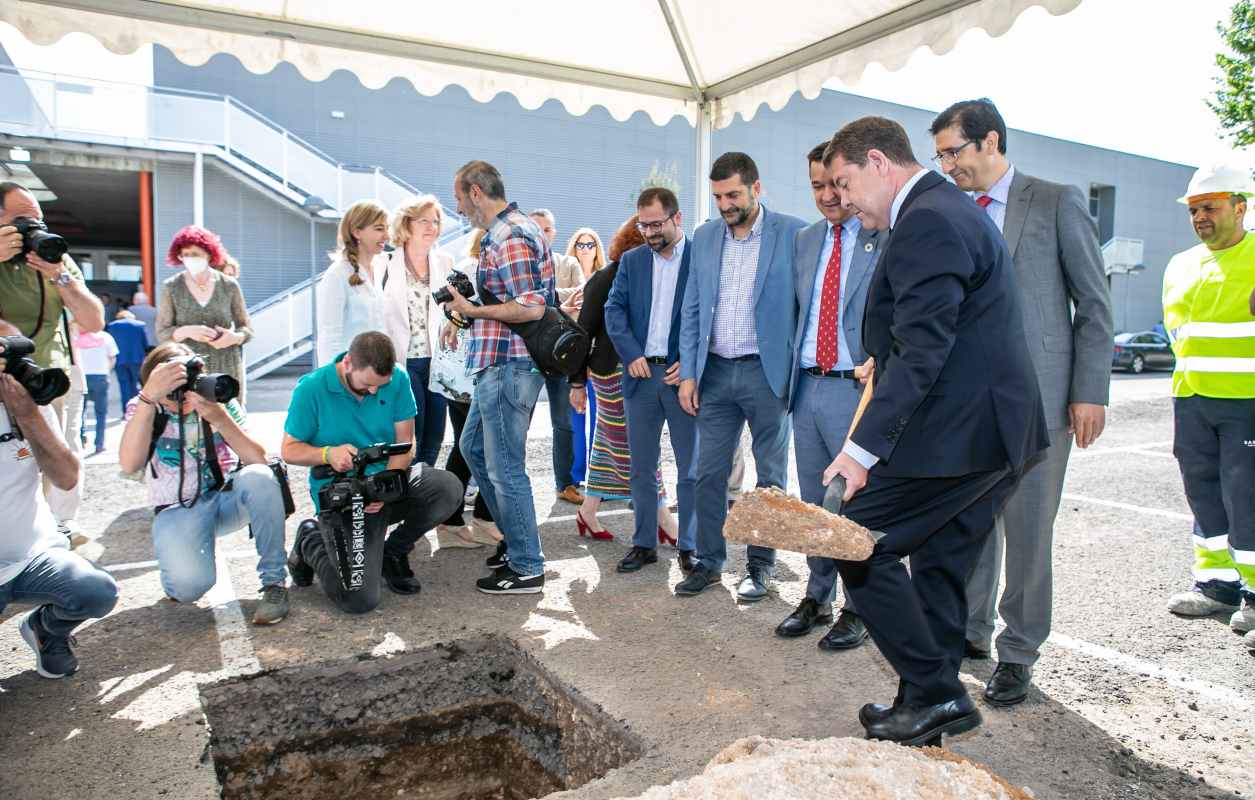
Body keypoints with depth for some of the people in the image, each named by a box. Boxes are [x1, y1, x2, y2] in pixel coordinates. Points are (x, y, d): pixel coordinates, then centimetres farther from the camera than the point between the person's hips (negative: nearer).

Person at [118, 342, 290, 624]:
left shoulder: (218, 398, -4)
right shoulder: (142, 408, -4)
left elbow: (258, 460, -14)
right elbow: (130, 465, -25)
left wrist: (220, 419, -29)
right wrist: (148, 398, -33)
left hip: (229, 497, 1)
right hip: (178, 510, -1)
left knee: (258, 477, -34)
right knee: (189, 585, -29)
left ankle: (274, 582, -20)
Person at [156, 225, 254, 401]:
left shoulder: (229, 285, 5)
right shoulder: (171, 287, 4)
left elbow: (247, 329, 10)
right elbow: (162, 333, 4)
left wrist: (235, 337, -13)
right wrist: (187, 331, -16)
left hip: (227, 370, 0)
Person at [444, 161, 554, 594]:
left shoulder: (507, 239, -17)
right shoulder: (518, 227, 16)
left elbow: (531, 309, -24)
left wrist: (472, 310, -15)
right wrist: (472, 307, 12)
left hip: (508, 366, -11)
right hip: (500, 364, 11)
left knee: (504, 468, -2)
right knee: (474, 447, 22)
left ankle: (526, 567, 10)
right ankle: (516, 536, 31)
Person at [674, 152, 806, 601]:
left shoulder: (793, 234, -4)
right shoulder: (705, 237, 9)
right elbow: (692, 310, 10)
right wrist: (688, 373, 3)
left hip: (768, 372, -3)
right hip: (715, 371, 4)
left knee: (770, 477, 7)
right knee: (709, 474, 7)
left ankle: (760, 567, 21)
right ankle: (709, 562, 21)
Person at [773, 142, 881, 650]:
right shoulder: (806, 241, 14)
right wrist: (790, 373, 11)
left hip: (857, 388, -6)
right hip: (807, 387, 6)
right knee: (815, 503, 15)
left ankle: (858, 610, 18)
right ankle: (817, 598, 29)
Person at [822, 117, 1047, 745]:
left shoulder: (926, 221, -16)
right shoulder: (950, 209, 18)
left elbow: (922, 351, -24)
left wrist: (864, 446, -26)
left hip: (955, 430, -11)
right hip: (992, 427, 11)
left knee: (857, 542, -4)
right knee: (939, 566, 16)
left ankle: (934, 693, 6)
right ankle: (933, 703, 28)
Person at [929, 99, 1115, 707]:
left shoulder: (1057, 202, 0)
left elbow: (1094, 303, -2)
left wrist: (1090, 391, -7)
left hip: (1036, 394, -4)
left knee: (1027, 529, 2)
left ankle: (1018, 655, 17)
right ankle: (971, 631, 28)